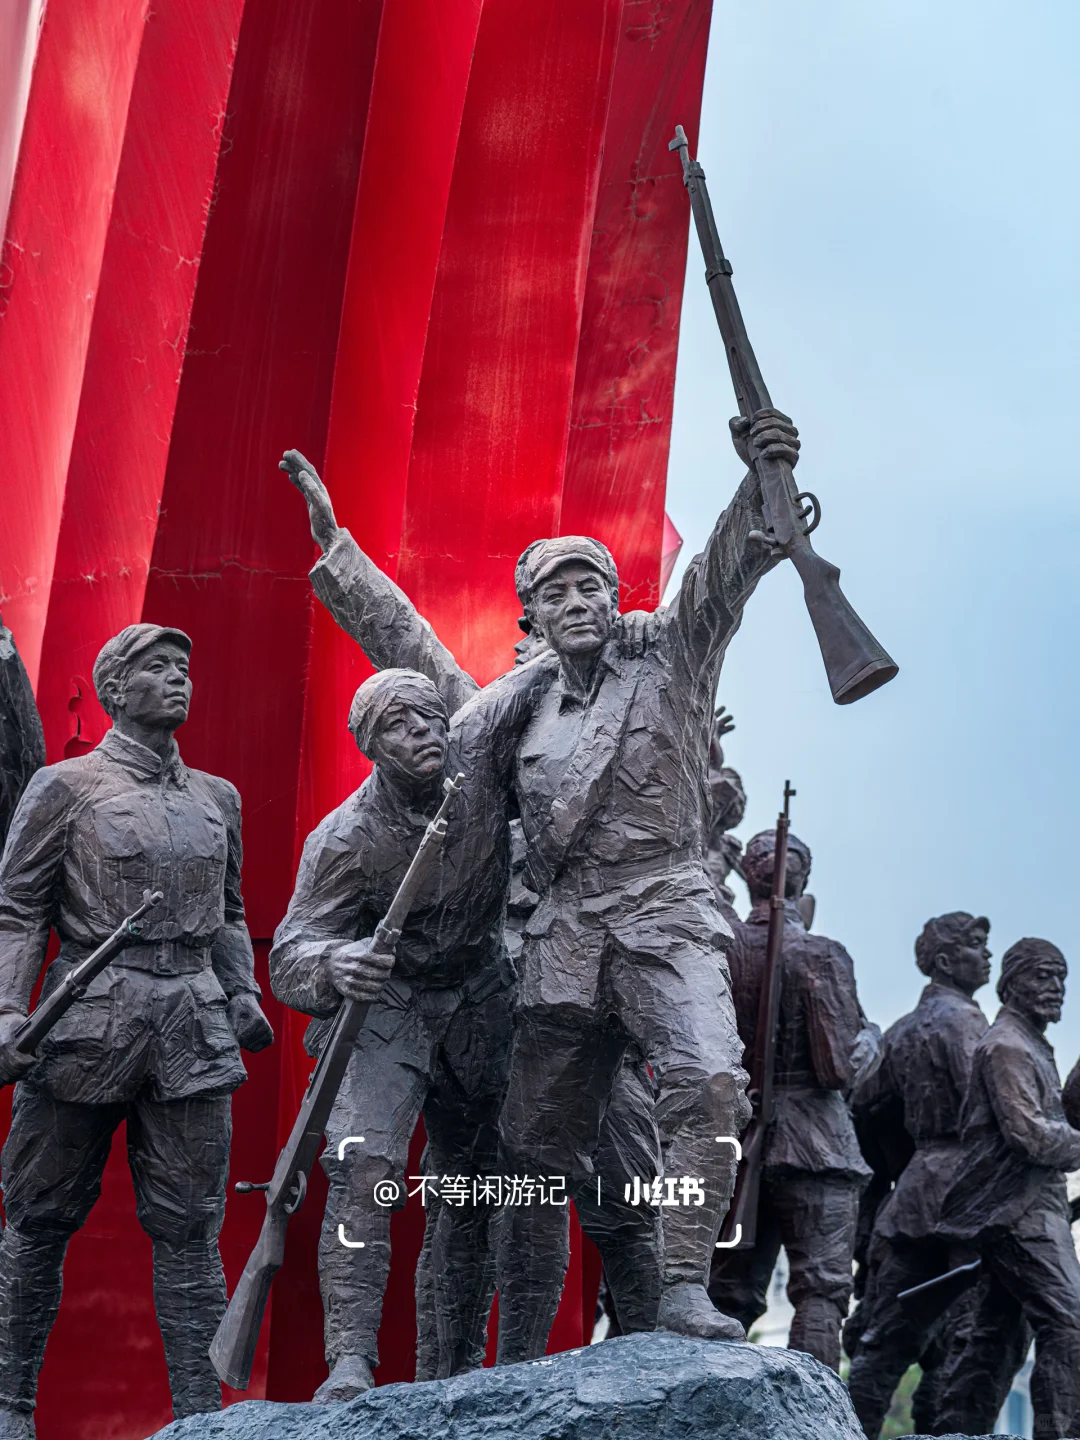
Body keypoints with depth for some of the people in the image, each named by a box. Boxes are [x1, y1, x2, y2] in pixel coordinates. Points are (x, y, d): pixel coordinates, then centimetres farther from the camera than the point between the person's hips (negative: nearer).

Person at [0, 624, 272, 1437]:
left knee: (190, 1229, 3)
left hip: (195, 1032, 4)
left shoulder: (217, 797, 15)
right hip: (89, 1022, -3)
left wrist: (243, 993, 9)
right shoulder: (66, 787, 1)